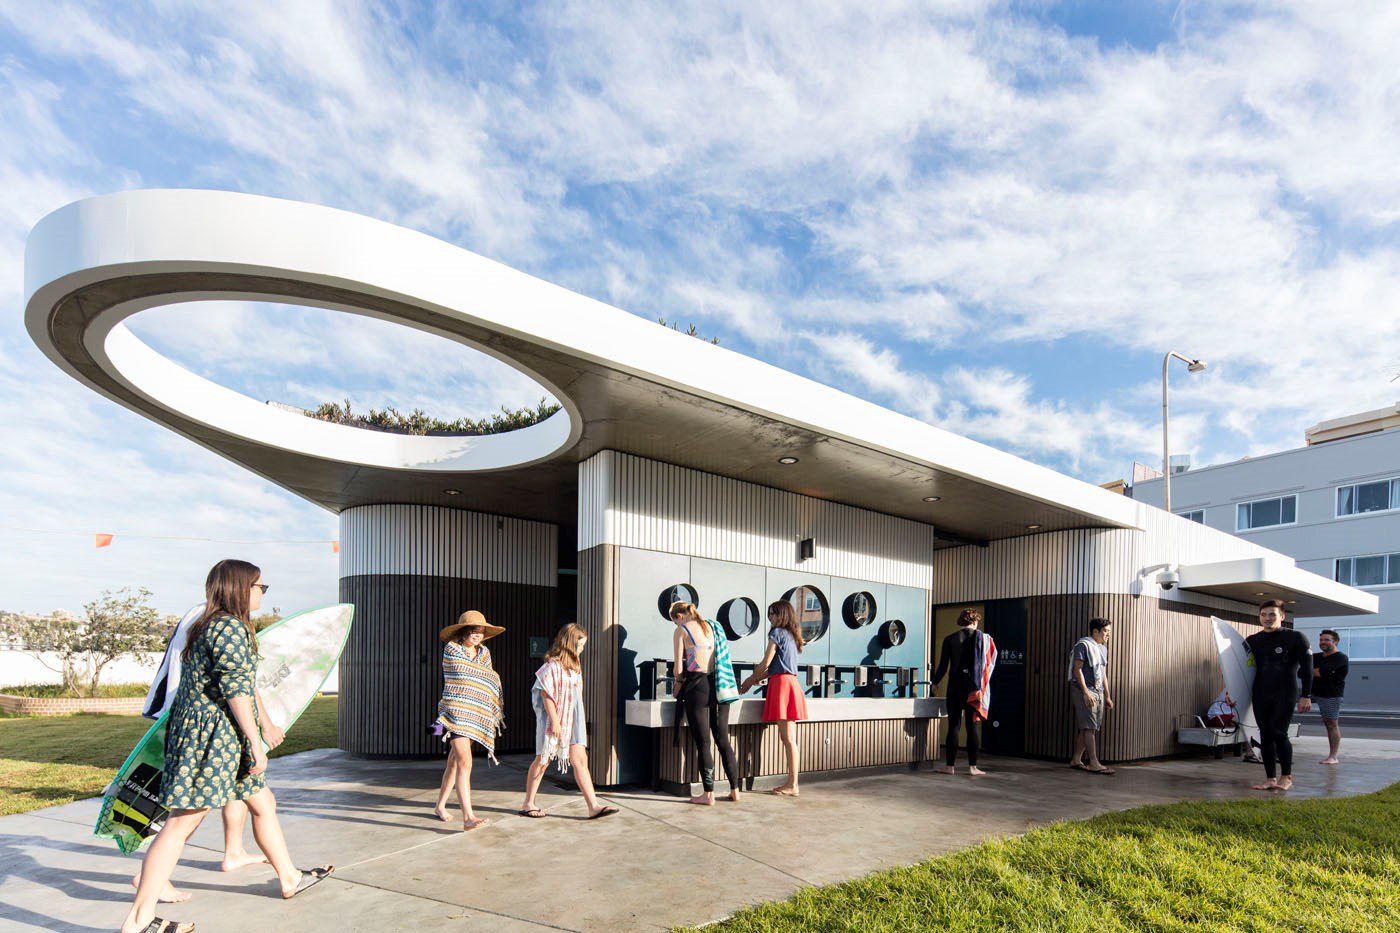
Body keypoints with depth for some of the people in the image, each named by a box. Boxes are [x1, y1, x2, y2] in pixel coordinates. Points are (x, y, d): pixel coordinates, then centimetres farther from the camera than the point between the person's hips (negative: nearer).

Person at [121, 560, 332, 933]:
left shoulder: (208, 625, 17)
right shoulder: (231, 626, -15)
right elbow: (236, 688, -20)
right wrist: (256, 744, -18)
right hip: (214, 735, -11)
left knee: (263, 803, 16)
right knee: (183, 821, -6)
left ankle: (289, 878, 27)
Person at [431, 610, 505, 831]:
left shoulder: (485, 653, 10)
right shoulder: (450, 649, -5)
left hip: (476, 714, 6)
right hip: (455, 711, -6)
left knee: (455, 762, 16)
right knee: (465, 762, -17)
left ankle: (440, 806, 33)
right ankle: (468, 817, -21)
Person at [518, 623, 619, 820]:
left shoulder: (575, 666, 14)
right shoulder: (552, 665, -12)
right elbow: (546, 694, -16)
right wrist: (555, 721, -19)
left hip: (573, 719, 7)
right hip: (554, 719, -7)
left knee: (580, 760, -2)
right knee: (543, 760, 6)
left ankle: (594, 806, -7)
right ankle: (527, 803, 21)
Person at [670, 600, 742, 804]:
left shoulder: (682, 630, 0)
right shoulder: (712, 627, 16)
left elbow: (679, 667, -5)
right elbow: (722, 659, 16)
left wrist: (678, 683, 14)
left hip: (698, 686, -5)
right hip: (719, 686, 5)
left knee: (703, 742, 1)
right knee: (723, 739, 12)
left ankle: (708, 794, 4)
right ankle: (735, 790, 14)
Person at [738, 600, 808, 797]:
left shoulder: (777, 633, -5)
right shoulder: (791, 635, 21)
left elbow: (766, 663, -7)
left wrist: (750, 679, 7)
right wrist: (754, 680, 21)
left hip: (781, 683, -9)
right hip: (792, 682, 9)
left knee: (788, 738, -8)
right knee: (789, 738, 9)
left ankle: (792, 786, -6)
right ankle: (792, 783, 10)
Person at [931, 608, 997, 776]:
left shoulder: (949, 639, 2)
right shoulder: (980, 637, -2)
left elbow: (943, 665, 3)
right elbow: (982, 663, -7)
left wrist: (935, 682, 16)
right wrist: (977, 686, -4)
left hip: (954, 687, 1)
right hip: (973, 686, -1)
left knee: (953, 726, 4)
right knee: (972, 727, 5)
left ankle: (950, 765, 6)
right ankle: (972, 766, 6)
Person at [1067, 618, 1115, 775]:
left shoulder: (1103, 648, 19)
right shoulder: (1083, 645, -9)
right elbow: (1077, 670, -14)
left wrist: (1108, 696, 19)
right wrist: (1086, 692, -21)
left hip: (1098, 692, 8)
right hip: (1084, 691, -8)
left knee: (1085, 728, 8)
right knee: (1089, 727, -11)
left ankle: (1076, 760, 13)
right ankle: (1094, 763, -12)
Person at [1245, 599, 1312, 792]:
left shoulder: (1296, 638, -2)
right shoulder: (1252, 641, 11)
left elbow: (1307, 668, -3)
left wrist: (1306, 696, -9)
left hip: (1285, 694, -5)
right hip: (1260, 695, 5)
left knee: (1278, 733, -11)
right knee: (1265, 736, 4)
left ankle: (1286, 776, 6)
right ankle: (1270, 778, 10)